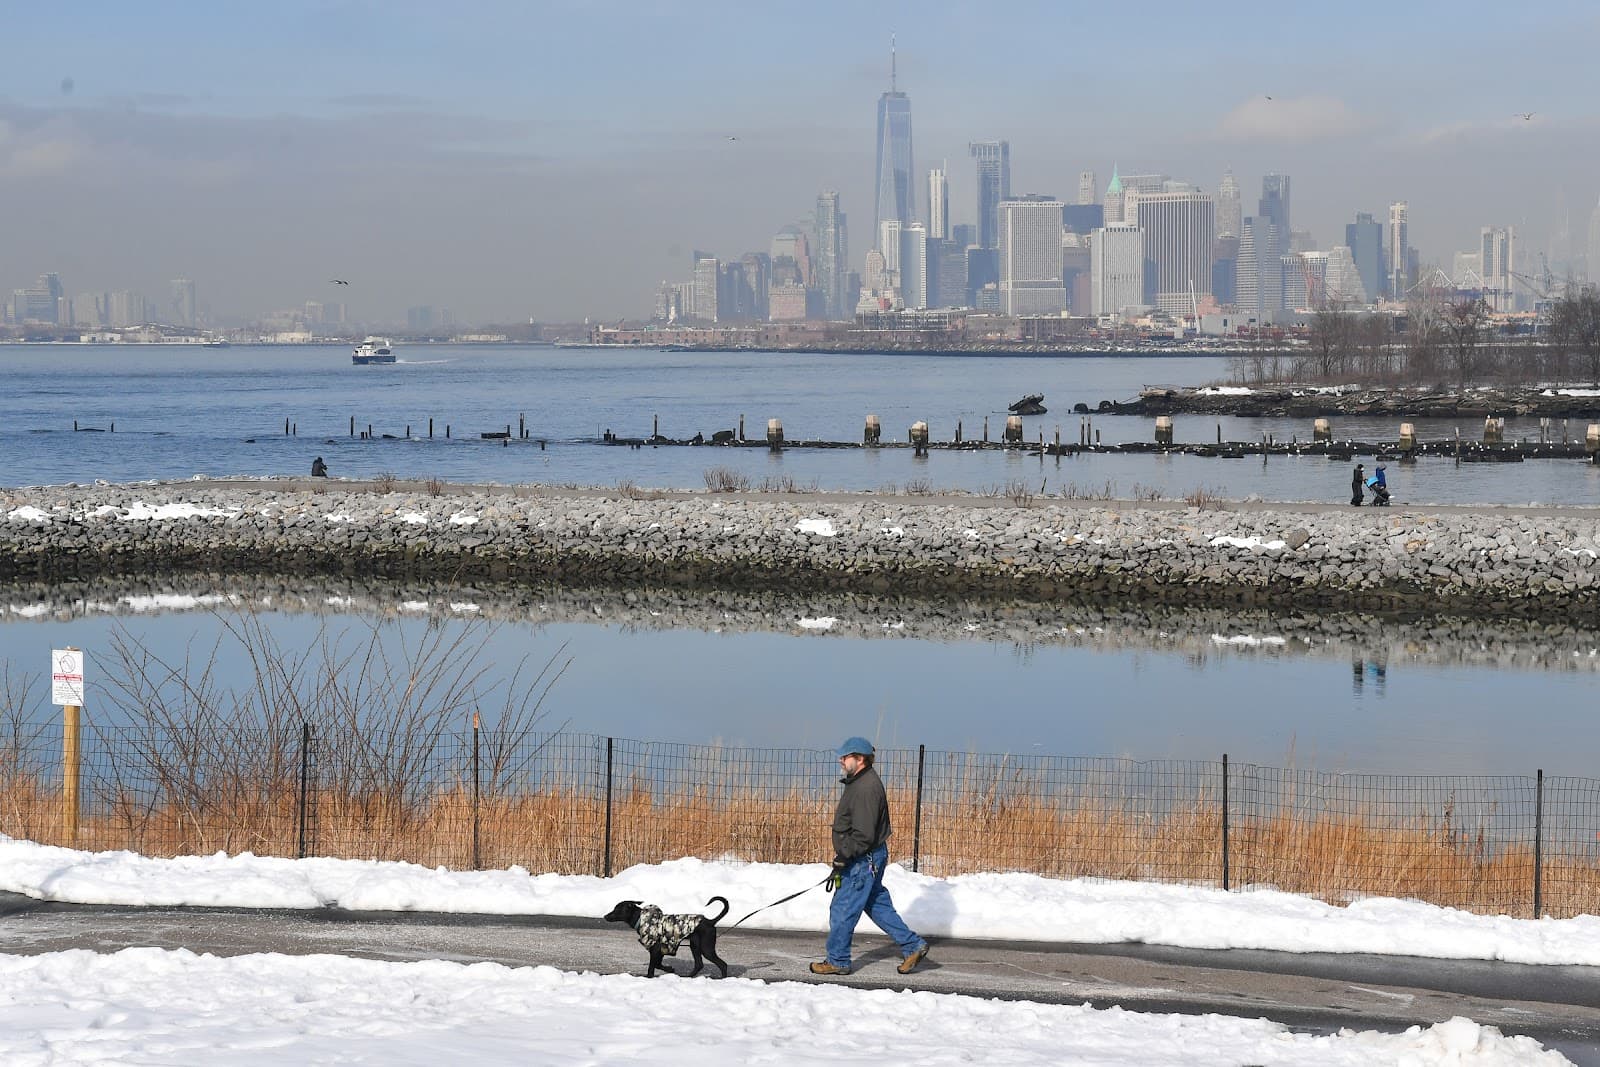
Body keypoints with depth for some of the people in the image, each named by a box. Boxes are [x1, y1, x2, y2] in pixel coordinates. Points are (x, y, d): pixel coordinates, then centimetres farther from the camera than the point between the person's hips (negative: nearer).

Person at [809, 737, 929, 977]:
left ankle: (837, 961, 7)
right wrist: (842, 857, 22)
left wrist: (842, 858, -22)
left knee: (842, 909, -2)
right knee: (878, 905, 17)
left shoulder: (866, 788, -22)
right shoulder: (857, 782, 12)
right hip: (866, 859, 11)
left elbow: (863, 835, -26)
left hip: (864, 859, -11)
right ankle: (913, 946, 21)